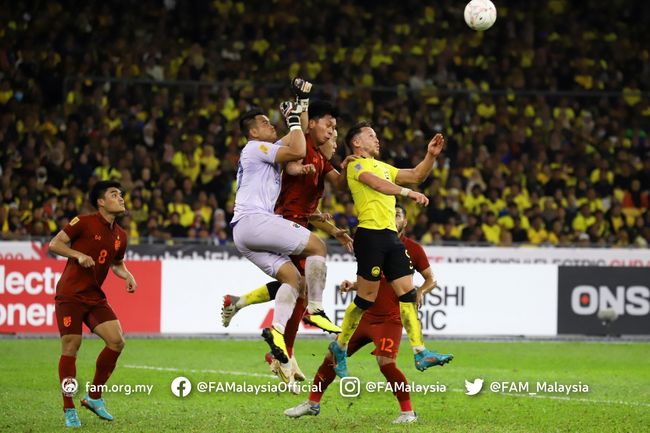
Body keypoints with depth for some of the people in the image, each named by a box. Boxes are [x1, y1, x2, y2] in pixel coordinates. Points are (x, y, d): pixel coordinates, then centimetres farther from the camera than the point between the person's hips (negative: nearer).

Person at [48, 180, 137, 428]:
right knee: (70, 347, -8)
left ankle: (94, 397, 8)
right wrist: (79, 255, -20)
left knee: (117, 341, -8)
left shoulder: (120, 235, 10)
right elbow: (54, 244, -7)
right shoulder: (84, 223, -8)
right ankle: (69, 409, 2)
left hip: (95, 297, 6)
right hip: (70, 295, -6)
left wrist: (127, 276, 5)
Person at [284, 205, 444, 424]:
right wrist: (352, 285, 2)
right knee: (333, 356, 5)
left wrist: (420, 291, -17)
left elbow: (431, 280, 5)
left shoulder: (413, 249, -3)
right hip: (365, 314, 5)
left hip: (390, 319, -5)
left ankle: (408, 412, -10)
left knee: (386, 362, -25)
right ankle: (312, 403, 21)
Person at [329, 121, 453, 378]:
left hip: (390, 235, 8)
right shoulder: (356, 165, -2)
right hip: (370, 234, -8)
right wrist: (408, 193, -33)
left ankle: (420, 353, -7)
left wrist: (431, 156, 10)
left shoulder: (383, 166, 25)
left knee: (408, 293, -2)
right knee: (366, 298, -5)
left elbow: (416, 175, 26)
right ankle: (340, 346, 13)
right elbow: (377, 184, -20)